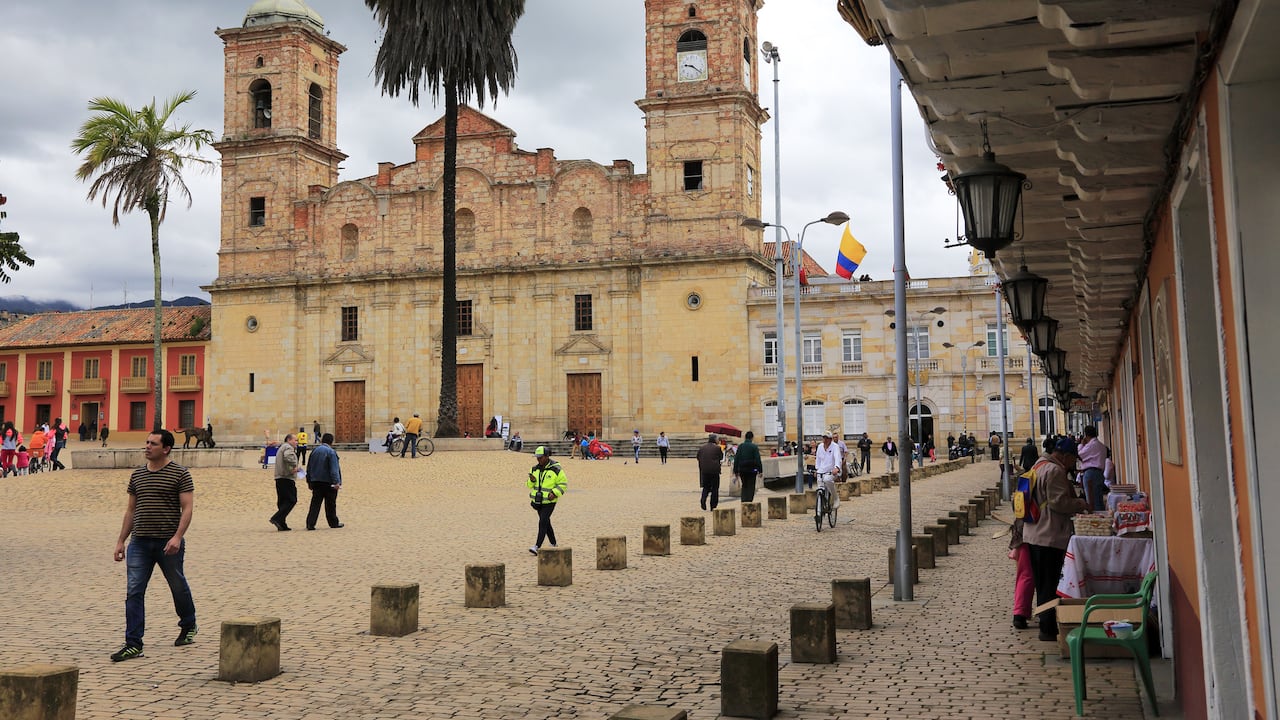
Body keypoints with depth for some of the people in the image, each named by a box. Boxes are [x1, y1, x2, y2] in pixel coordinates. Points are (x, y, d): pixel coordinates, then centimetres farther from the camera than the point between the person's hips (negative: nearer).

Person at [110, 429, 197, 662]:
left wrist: (178, 536, -21)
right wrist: (120, 541, 12)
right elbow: (131, 510, 16)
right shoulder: (137, 475, 10)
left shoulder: (180, 474, -5)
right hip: (139, 542, 4)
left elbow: (187, 508, -10)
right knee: (134, 592, -4)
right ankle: (133, 644, -2)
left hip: (168, 543, -4)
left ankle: (188, 627, 36)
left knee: (178, 586, 12)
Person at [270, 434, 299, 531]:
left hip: (279, 478, 10)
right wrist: (294, 466, -19)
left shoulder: (281, 448, 27)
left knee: (282, 501, 10)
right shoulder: (288, 447, -6)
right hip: (287, 479, -10)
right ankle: (277, 518, -18)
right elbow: (288, 457, -29)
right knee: (291, 500, -9)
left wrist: (293, 468, 25)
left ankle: (282, 525, 8)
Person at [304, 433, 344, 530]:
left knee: (315, 503, 4)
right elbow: (334, 469, -17)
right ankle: (334, 523, 17)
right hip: (328, 482, -5)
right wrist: (336, 482, -18)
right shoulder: (331, 452, -12)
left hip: (315, 481, 5)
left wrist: (309, 481, 22)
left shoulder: (314, 451, 8)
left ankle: (310, 524, -4)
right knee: (330, 504, 6)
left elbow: (309, 467, 15)